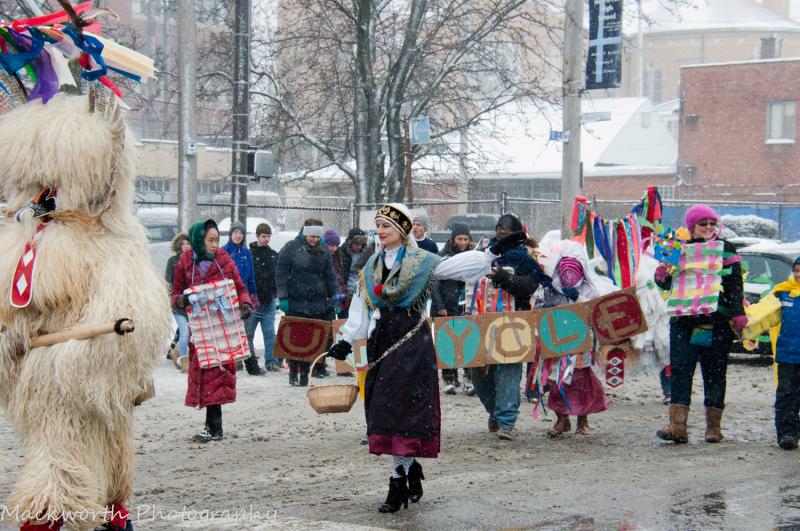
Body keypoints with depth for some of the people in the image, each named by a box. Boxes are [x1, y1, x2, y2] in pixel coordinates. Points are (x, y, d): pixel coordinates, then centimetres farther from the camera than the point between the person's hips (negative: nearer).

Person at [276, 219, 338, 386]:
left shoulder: (323, 251, 11)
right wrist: (283, 297, -9)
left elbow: (329, 276, 17)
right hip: (295, 302, -3)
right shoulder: (291, 248, -2)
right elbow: (281, 274, -3)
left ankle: (305, 373, 7)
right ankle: (293, 372, 9)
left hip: (317, 302, 3)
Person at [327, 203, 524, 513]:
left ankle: (399, 484, -7)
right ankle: (412, 475, 17)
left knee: (403, 409, -9)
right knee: (384, 410, 4)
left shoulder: (422, 262, -2)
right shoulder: (372, 266, 13)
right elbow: (361, 310, 13)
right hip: (382, 341, 5)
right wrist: (346, 341, 6)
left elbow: (460, 264, -5)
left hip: (412, 342, -5)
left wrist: (494, 251, -14)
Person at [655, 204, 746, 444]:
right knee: (680, 371, -6)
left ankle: (714, 426, 11)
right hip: (683, 320, 2)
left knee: (714, 373, 4)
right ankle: (678, 426, -11)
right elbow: (669, 284, 17)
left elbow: (735, 287, 0)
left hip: (717, 322, -2)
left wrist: (738, 316, -11)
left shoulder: (726, 249, 6)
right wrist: (663, 276, -6)